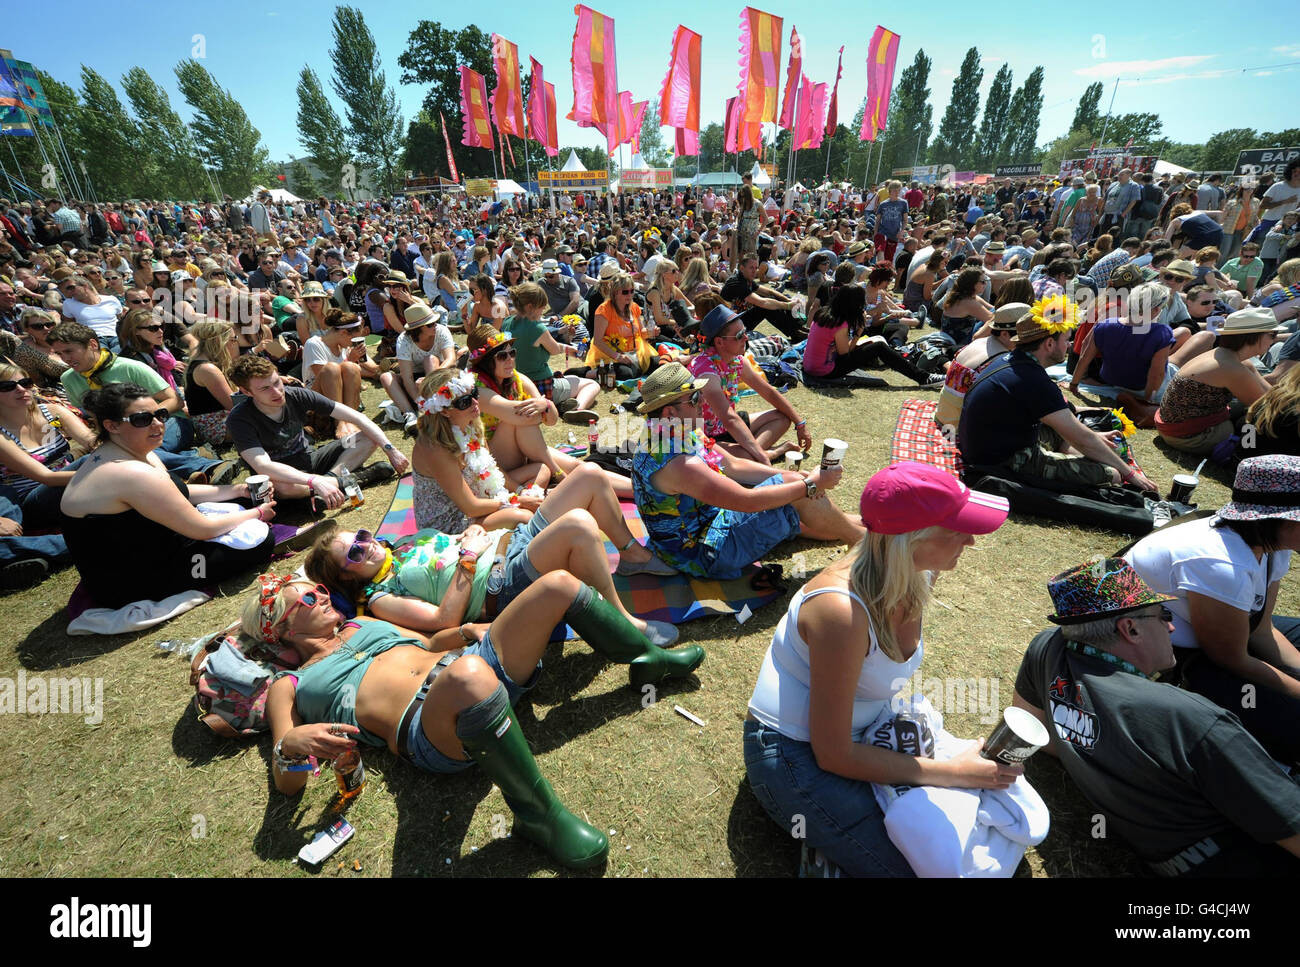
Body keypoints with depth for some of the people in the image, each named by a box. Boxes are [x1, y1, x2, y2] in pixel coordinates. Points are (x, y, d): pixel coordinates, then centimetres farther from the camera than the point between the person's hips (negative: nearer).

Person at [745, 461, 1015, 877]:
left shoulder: (911, 577, -10)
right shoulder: (843, 612, -35)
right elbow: (833, 755, -24)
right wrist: (952, 772, -20)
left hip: (864, 730, 8)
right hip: (796, 755, -7)